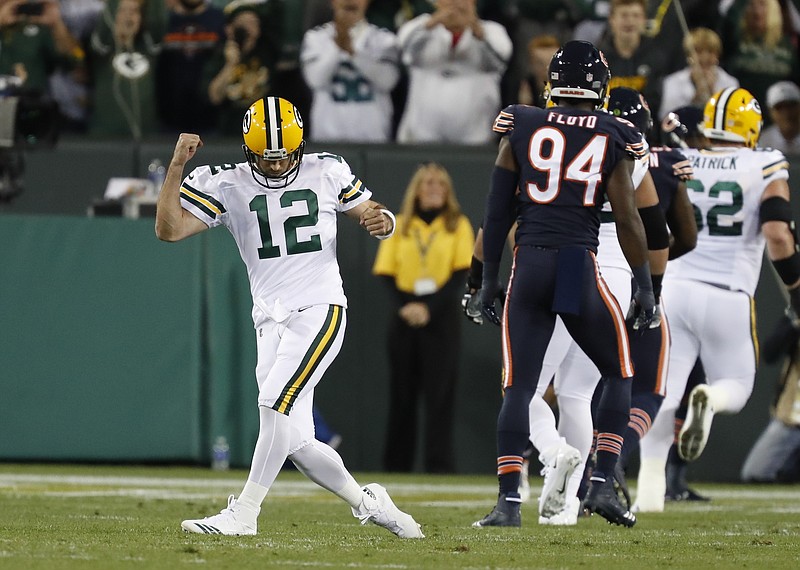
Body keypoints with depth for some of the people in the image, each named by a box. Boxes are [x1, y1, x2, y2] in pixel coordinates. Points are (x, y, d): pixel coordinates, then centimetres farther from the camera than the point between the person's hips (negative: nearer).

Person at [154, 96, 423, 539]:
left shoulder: (326, 172, 3)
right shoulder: (226, 185, 3)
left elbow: (369, 214, 13)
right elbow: (169, 229, -6)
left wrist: (382, 221, -11)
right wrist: (178, 165, -16)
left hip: (320, 308, -3)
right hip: (271, 320, 3)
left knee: (277, 404, -21)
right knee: (295, 441, 1)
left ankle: (244, 514, -20)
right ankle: (366, 502, 21)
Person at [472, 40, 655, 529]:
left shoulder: (521, 130, 6)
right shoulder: (614, 139, 1)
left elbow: (497, 213, 8)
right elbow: (627, 220, 0)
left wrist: (489, 279, 17)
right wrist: (645, 286, 9)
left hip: (529, 266, 2)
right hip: (580, 267, -2)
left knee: (519, 387, 4)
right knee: (619, 375, 17)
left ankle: (509, 502, -5)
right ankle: (603, 485, 7)